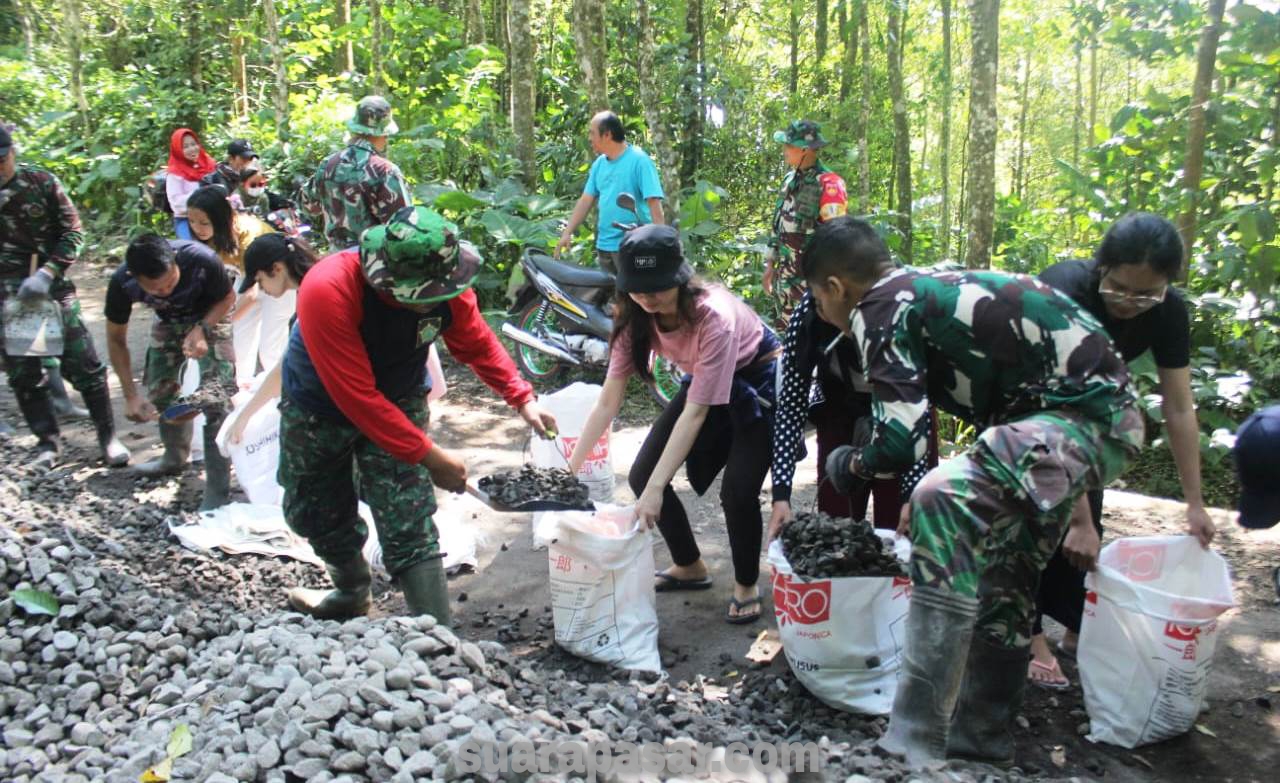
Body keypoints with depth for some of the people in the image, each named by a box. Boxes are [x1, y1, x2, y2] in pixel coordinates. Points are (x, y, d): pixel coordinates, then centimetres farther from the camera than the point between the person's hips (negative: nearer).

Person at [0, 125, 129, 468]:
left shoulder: (42, 182, -5)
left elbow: (72, 233, -4)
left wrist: (46, 273, -15)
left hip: (52, 286, -2)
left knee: (84, 365, -1)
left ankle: (108, 436, 11)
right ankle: (48, 441, 21)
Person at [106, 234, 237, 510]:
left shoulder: (202, 260, -38)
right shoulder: (122, 283, -28)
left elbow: (227, 298, -15)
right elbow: (116, 339, -13)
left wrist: (201, 330, -32)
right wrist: (130, 396, -18)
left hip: (210, 318, -4)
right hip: (168, 322, 4)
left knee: (213, 399, -16)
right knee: (159, 390, 9)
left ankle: (217, 491, -12)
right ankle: (175, 458, 38)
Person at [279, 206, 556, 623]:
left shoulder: (442, 284, -24)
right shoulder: (327, 291, -37)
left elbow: (478, 343, -5)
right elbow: (359, 398, -35)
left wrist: (522, 399, -16)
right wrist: (430, 457, -31)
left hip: (399, 402, 1)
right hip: (319, 407, 0)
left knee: (409, 527, -10)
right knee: (314, 512, 19)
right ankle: (352, 592, 48)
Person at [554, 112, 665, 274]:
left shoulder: (638, 160, -10)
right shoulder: (599, 164, 12)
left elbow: (654, 202, -16)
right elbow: (586, 200, 14)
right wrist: (567, 233, 8)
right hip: (604, 244, 7)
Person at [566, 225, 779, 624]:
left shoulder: (713, 315, -37)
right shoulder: (635, 317, -18)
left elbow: (695, 412, -37)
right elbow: (608, 401, -15)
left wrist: (657, 488, -40)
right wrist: (570, 468, -18)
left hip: (761, 379, -6)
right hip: (705, 380, 6)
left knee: (738, 491, -21)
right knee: (641, 476, -2)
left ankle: (746, 586, 9)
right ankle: (690, 567, 22)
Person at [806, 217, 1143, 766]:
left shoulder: (881, 307, -11)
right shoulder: (931, 288, 18)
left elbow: (899, 444, -20)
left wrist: (844, 464, 5)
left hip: (1086, 411, -11)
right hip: (1102, 408, 11)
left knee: (943, 501, -28)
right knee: (1005, 574, 17)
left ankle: (917, 745, -26)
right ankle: (981, 737, 31)